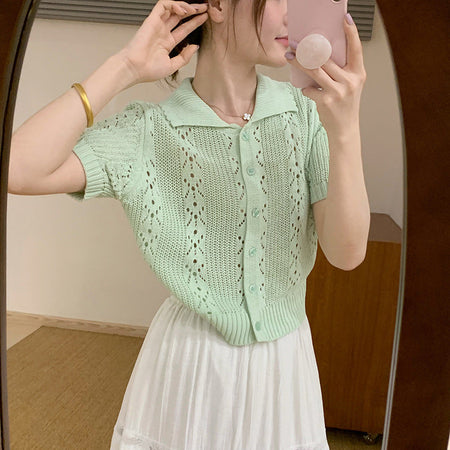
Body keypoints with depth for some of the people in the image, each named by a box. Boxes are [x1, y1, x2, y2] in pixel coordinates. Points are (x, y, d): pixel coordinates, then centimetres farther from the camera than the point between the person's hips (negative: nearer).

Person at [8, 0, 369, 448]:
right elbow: (18, 171, -25)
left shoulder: (309, 114, -7)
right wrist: (124, 67, -21)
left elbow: (346, 253, -14)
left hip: (284, 361, 3)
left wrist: (345, 132, -29)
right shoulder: (150, 130, -12)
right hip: (189, 359, -2)